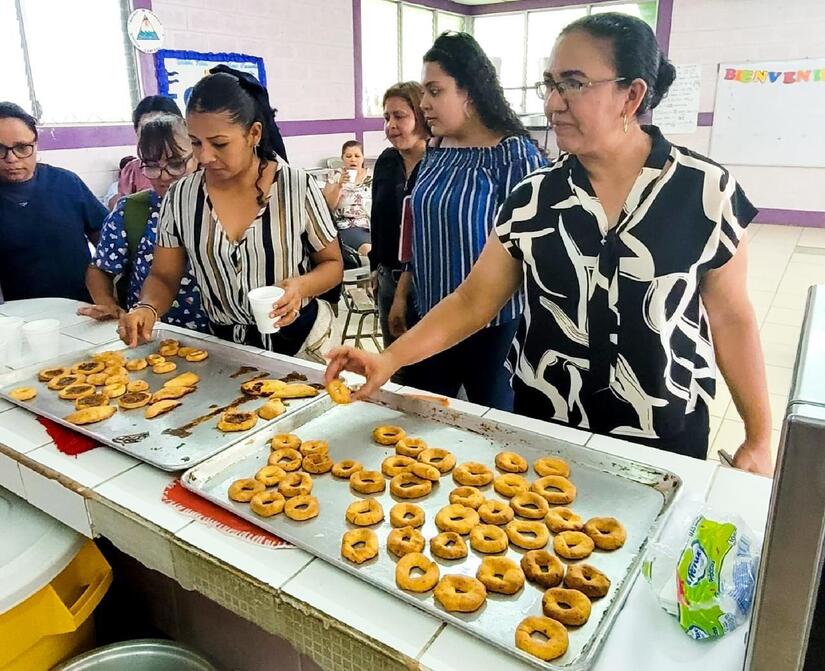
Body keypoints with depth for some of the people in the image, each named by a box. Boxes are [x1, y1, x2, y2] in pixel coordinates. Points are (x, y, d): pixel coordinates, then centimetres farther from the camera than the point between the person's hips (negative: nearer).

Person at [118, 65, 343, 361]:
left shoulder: (297, 187, -14)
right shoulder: (180, 197, -7)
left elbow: (332, 264, -5)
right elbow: (163, 277, 1)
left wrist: (301, 286, -25)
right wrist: (147, 309, -20)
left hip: (299, 340, -2)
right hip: (223, 345, 3)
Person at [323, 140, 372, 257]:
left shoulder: (372, 176, 14)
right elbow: (328, 206, -2)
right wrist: (339, 185, -14)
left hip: (375, 224, 3)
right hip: (350, 226, -2)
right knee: (368, 249, -33)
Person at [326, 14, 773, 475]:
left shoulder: (706, 190, -9)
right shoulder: (533, 197, -4)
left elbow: (731, 319, -2)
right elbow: (473, 300, -2)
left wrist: (759, 438, 1)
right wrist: (390, 359, -13)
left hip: (665, 437, -1)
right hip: (543, 423, 2)